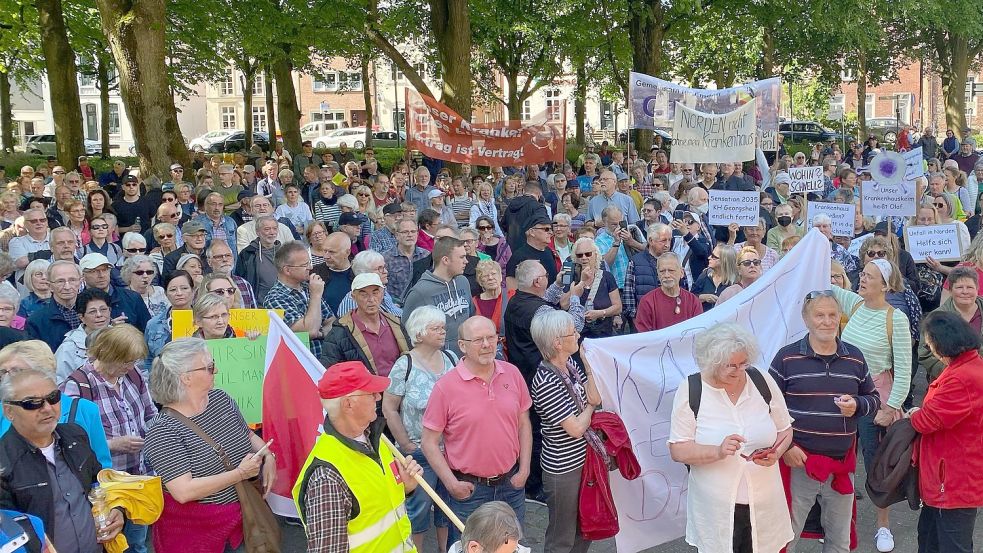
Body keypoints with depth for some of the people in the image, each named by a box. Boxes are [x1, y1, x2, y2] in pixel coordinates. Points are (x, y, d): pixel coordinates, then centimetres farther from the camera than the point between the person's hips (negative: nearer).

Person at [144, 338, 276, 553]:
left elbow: (249, 435, 14)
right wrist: (240, 474, -25)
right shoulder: (162, 431, -21)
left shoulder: (221, 399, -2)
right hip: (192, 529, -6)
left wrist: (268, 456, -6)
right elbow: (184, 492, -27)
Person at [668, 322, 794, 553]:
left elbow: (785, 430, 9)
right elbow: (677, 451, -9)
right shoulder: (690, 390, -10)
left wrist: (776, 452, -12)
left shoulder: (763, 381, -2)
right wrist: (717, 452, -26)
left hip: (765, 505, 2)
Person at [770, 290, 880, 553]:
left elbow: (873, 398, 15)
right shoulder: (786, 357, -6)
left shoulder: (855, 357, 5)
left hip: (842, 465, 4)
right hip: (798, 461, -3)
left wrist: (857, 405, -8)